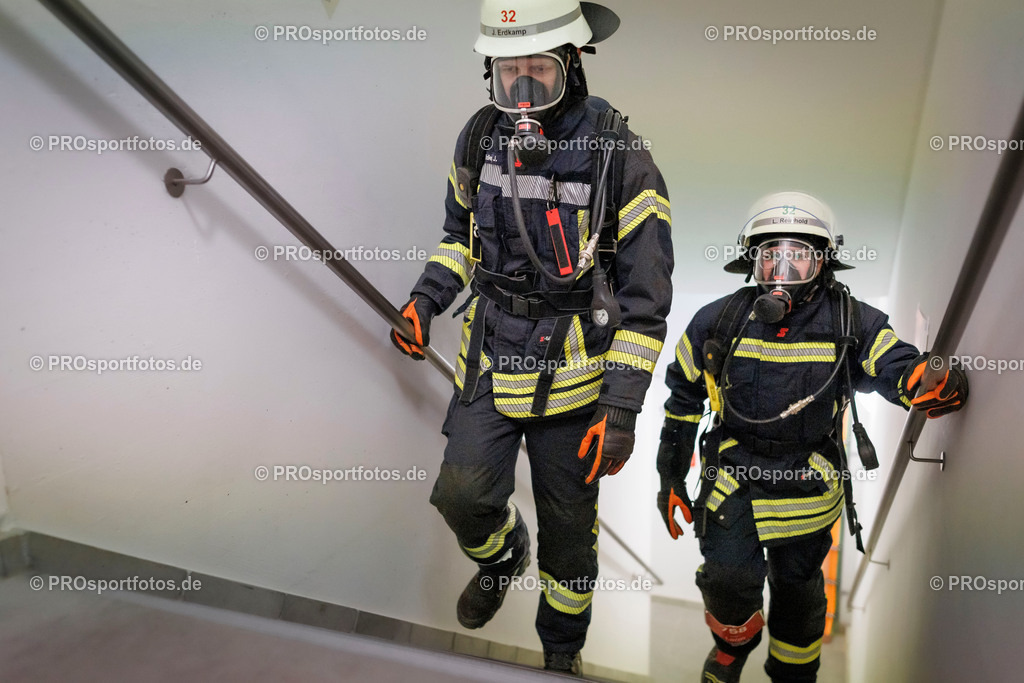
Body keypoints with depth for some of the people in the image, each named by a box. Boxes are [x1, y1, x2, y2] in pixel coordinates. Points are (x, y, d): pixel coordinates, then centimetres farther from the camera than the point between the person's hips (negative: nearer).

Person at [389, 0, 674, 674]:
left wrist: (622, 410, -17)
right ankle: (502, 555, 34)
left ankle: (562, 651, 40)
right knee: (462, 494, -5)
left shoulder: (621, 158, -16)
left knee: (567, 528, 12)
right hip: (490, 363, 4)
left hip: (572, 377, -3)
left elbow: (645, 298, -14)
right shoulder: (480, 137, -1)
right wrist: (425, 301, 0)